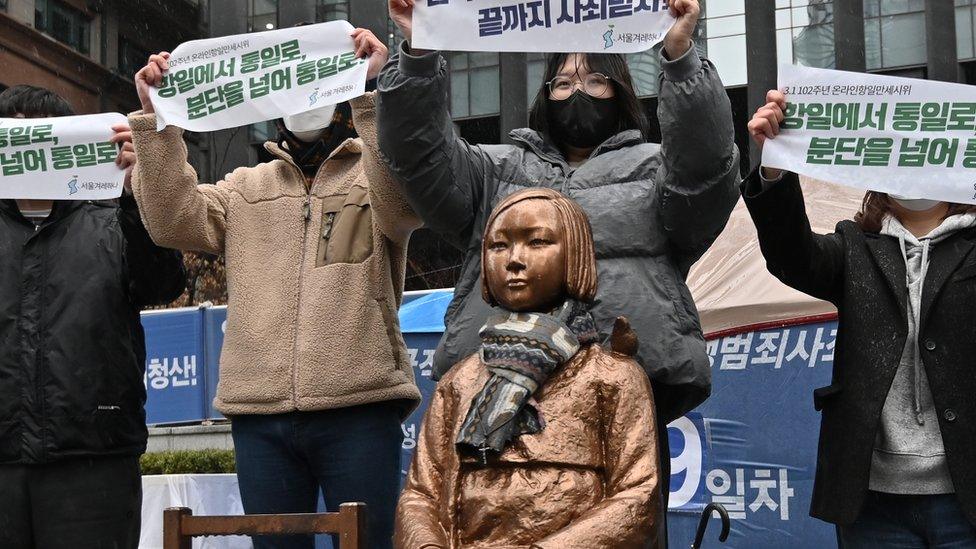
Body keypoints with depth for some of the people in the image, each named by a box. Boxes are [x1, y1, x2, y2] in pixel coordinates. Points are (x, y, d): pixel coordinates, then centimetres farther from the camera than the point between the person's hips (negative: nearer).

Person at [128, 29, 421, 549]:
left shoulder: (374, 175, 11)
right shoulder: (245, 187, 20)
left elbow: (404, 202, -13)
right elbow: (175, 219, 5)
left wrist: (373, 94, -20)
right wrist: (156, 117, -3)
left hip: (357, 408, -3)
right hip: (260, 413, 3)